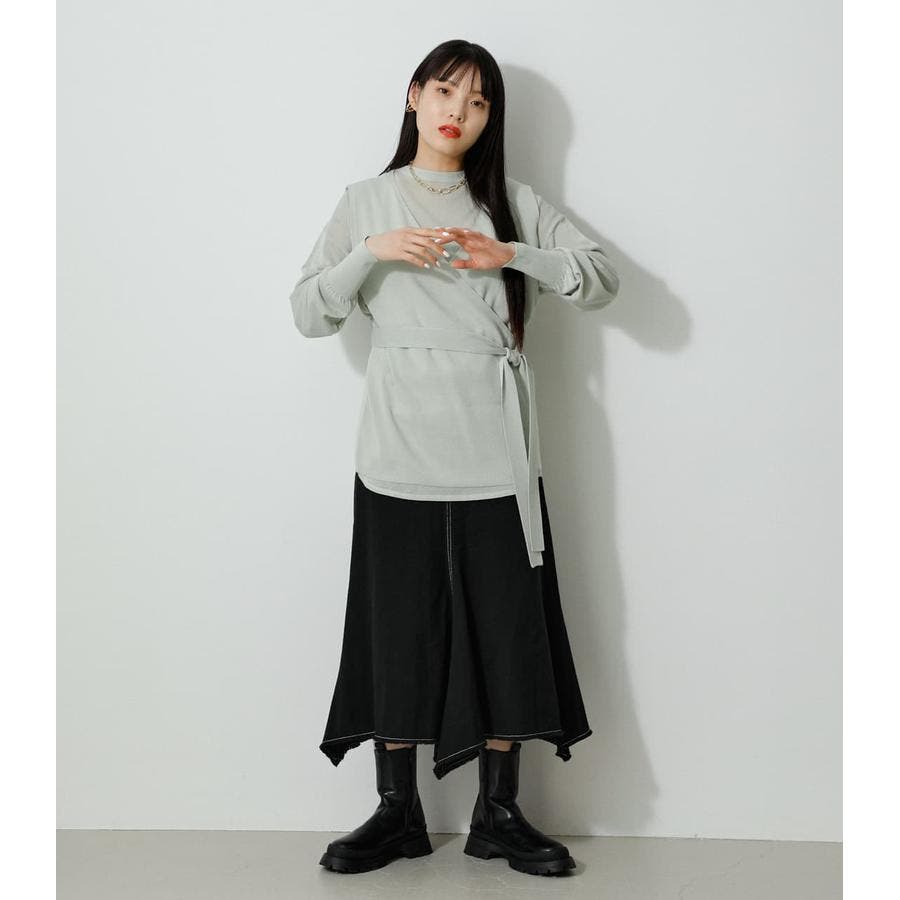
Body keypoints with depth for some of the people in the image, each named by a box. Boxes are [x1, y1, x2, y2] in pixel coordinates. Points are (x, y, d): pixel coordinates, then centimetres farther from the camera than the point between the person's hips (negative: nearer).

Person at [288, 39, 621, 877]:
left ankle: (498, 813, 14)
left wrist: (514, 256, -11)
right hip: (400, 447, -1)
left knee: (509, 622, 2)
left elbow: (602, 279, 3)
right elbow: (309, 315, 5)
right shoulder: (366, 201, 11)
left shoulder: (512, 201, 11)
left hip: (495, 450, 1)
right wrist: (372, 253, -10)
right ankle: (398, 811, 15)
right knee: (399, 621, 2)